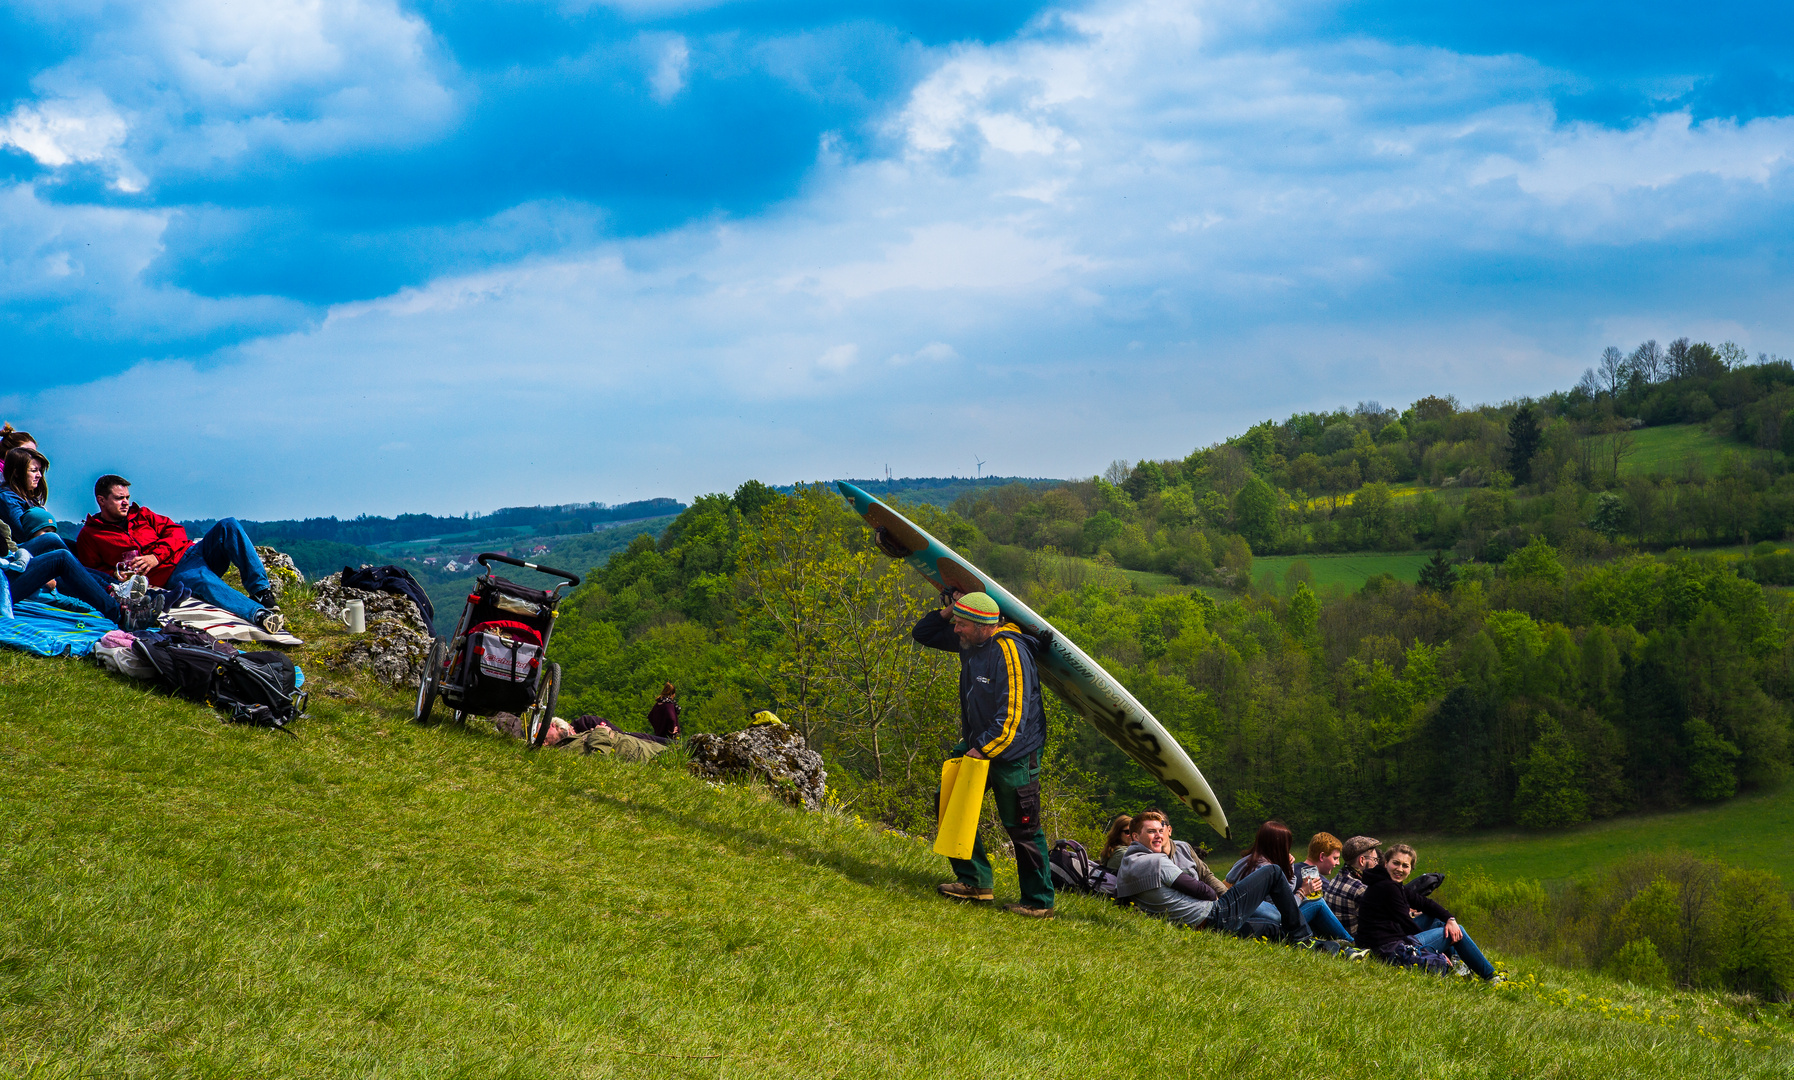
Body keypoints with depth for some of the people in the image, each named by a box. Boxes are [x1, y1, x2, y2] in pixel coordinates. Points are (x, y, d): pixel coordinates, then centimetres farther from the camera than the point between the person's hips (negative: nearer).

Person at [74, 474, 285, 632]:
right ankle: (259, 614, -61)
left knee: (228, 526, -21)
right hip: (171, 575, -6)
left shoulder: (141, 515, 26)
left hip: (188, 552, 6)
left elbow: (176, 531, 15)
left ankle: (261, 591, -32)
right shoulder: (89, 536, 13)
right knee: (204, 580, -40)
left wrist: (156, 556, -3)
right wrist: (115, 574, -13)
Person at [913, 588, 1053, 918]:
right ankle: (975, 880, 14)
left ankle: (1039, 902, 7)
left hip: (1014, 755, -9)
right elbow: (923, 634, 17)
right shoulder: (969, 643, 4)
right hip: (977, 745, 9)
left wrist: (982, 748, -24)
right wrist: (945, 612, 0)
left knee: (1022, 828, -3)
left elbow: (1012, 714, -26)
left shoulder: (1009, 652, -22)